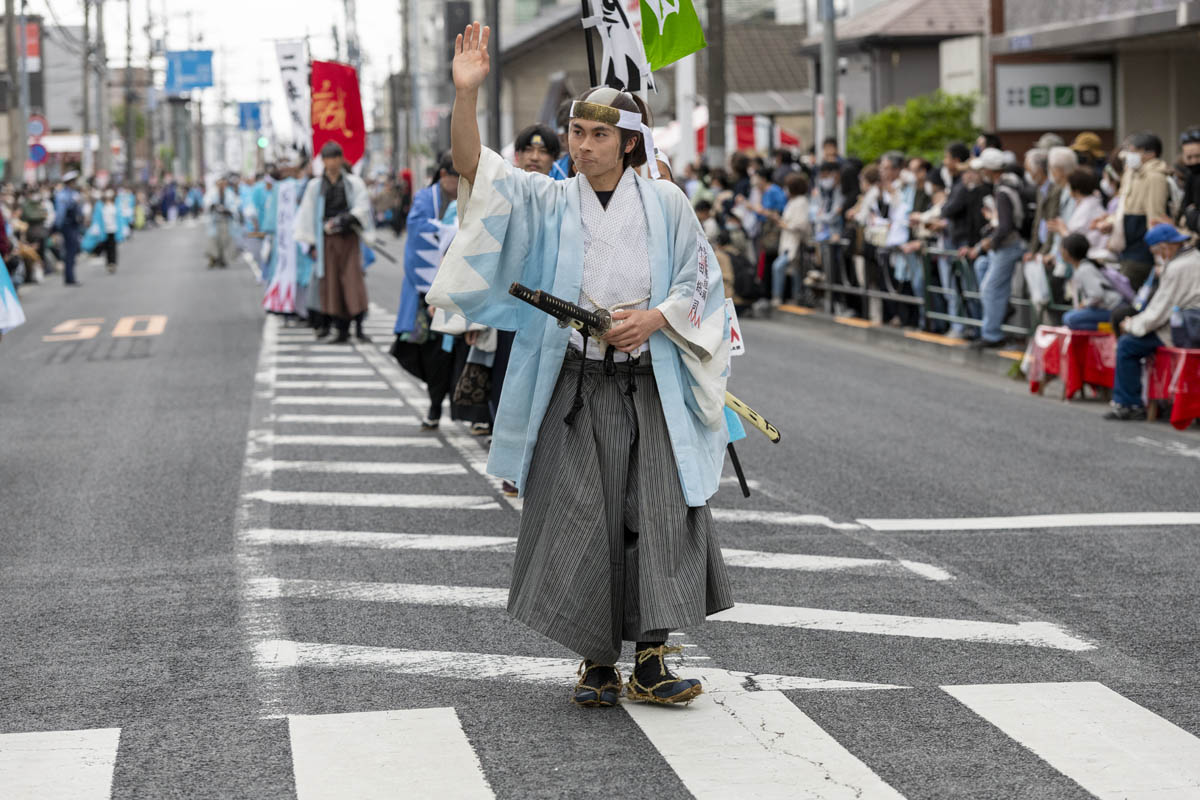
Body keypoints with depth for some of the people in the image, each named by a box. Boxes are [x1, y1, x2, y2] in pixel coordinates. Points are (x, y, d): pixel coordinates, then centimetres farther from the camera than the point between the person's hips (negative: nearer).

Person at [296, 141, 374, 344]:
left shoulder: (353, 182, 6)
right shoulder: (315, 186, 9)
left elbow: (362, 208, -2)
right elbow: (307, 215, 10)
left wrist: (343, 220, -18)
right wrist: (311, 243, 5)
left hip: (349, 238, -1)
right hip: (327, 241, 1)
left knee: (353, 279, -11)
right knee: (332, 284, -1)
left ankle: (358, 327, -7)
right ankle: (342, 331, 5)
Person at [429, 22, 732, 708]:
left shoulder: (664, 203, 3)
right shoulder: (548, 202, 4)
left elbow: (702, 283, 7)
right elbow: (475, 168, -9)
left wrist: (655, 318, -12)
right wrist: (466, 93, -24)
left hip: (649, 390, 0)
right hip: (572, 389, 0)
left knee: (657, 516, -6)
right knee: (582, 523, -1)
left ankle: (652, 661, 1)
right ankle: (598, 664, 9)